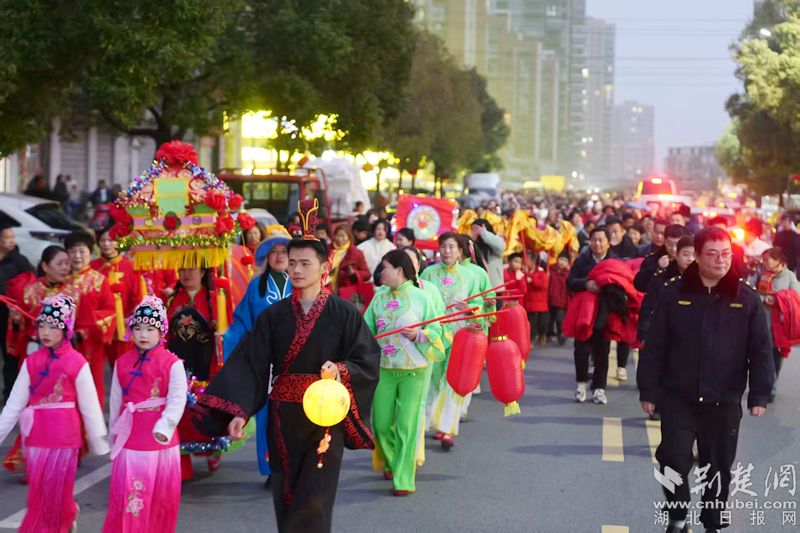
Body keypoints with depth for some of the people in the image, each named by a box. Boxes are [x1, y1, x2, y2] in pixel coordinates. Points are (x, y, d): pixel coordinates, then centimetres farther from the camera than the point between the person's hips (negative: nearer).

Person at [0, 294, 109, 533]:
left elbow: (89, 405, -3)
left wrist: (98, 440, 0)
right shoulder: (31, 362, 4)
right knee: (38, 492, 8)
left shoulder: (77, 363, -6)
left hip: (64, 434, -3)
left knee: (56, 492, 3)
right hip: (36, 433, 3)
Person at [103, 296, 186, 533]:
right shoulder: (122, 363, 6)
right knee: (126, 494, -3)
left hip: (161, 441, -2)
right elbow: (115, 402, 12)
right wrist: (114, 433, 15)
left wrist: (164, 427, -23)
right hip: (129, 439, 2)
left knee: (162, 496, 8)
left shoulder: (172, 363, -6)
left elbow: (177, 400, -12)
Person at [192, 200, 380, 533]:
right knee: (287, 499, 8)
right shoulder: (274, 315, 2)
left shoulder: (343, 314, -4)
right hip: (283, 418, 3)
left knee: (312, 504, -6)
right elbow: (250, 365, -2)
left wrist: (340, 371, -25)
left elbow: (368, 362, -5)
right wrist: (238, 412, -12)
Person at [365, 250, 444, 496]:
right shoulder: (379, 297, 7)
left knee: (406, 425, -4)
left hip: (413, 370, -4)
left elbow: (436, 331, -2)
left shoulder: (421, 297, -5)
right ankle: (391, 463, 35)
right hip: (384, 368, 4)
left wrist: (419, 335, -20)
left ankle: (404, 479, 4)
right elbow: (366, 328, 7)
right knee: (381, 424, 7)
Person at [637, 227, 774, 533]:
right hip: (678, 398, -1)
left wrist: (759, 394, -7)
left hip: (724, 402, 1)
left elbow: (761, 351, 0)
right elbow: (654, 347, 0)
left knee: (718, 468, 9)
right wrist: (649, 390, -2)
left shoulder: (747, 299, -1)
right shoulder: (674, 295, -2)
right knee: (674, 459, -6)